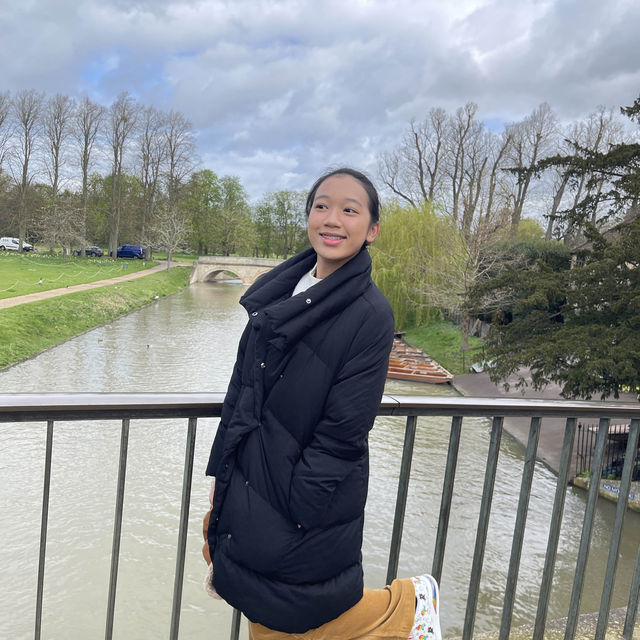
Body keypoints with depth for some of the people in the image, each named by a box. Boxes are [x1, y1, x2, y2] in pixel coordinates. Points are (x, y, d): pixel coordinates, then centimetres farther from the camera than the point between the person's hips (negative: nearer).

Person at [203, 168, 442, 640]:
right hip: (248, 481, 6)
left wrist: (297, 515, -16)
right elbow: (242, 387, 6)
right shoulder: (283, 291, 2)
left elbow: (342, 433, -19)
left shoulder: (371, 315, -18)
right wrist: (221, 471, 7)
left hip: (309, 499, -6)